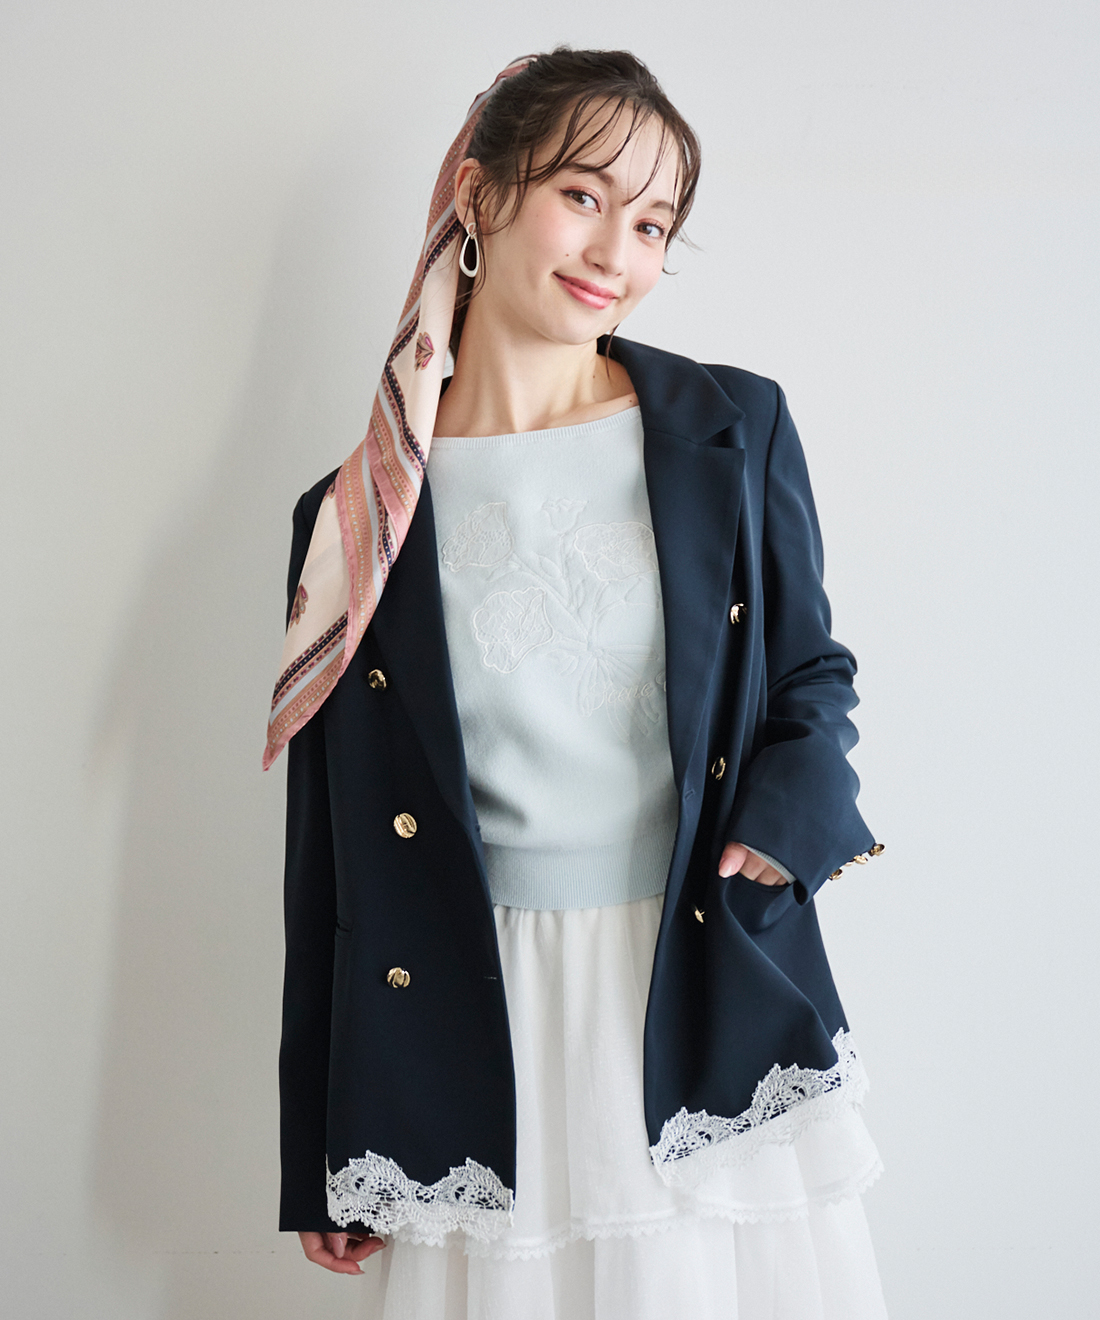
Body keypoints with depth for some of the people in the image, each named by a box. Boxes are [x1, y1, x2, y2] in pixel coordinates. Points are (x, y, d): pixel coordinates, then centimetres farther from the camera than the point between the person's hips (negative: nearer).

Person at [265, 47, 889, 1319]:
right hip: (485, 1037, 0)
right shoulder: (359, 514, -1)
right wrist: (321, 1162, 8)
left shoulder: (734, 430, 1)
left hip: (717, 1006, 1)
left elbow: (811, 673, 11)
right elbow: (333, 851, 4)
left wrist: (788, 820, -13)